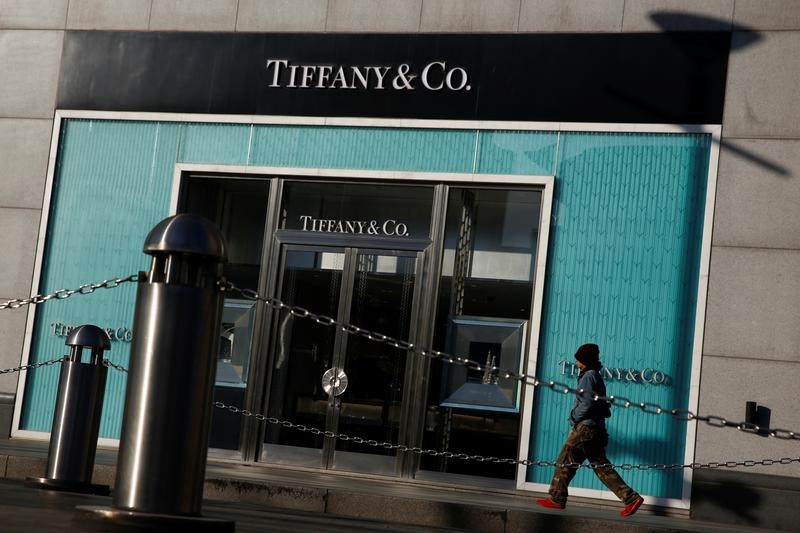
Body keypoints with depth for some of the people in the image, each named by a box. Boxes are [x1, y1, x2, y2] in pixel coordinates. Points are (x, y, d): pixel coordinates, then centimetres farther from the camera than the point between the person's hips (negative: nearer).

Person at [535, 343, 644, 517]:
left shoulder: (589, 376, -11)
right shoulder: (596, 376, 19)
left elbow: (588, 403, -20)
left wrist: (575, 417, -7)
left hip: (586, 427, -10)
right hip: (597, 428, 10)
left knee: (565, 462, -1)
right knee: (601, 465, 8)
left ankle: (556, 499, 4)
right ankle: (631, 497, 2)